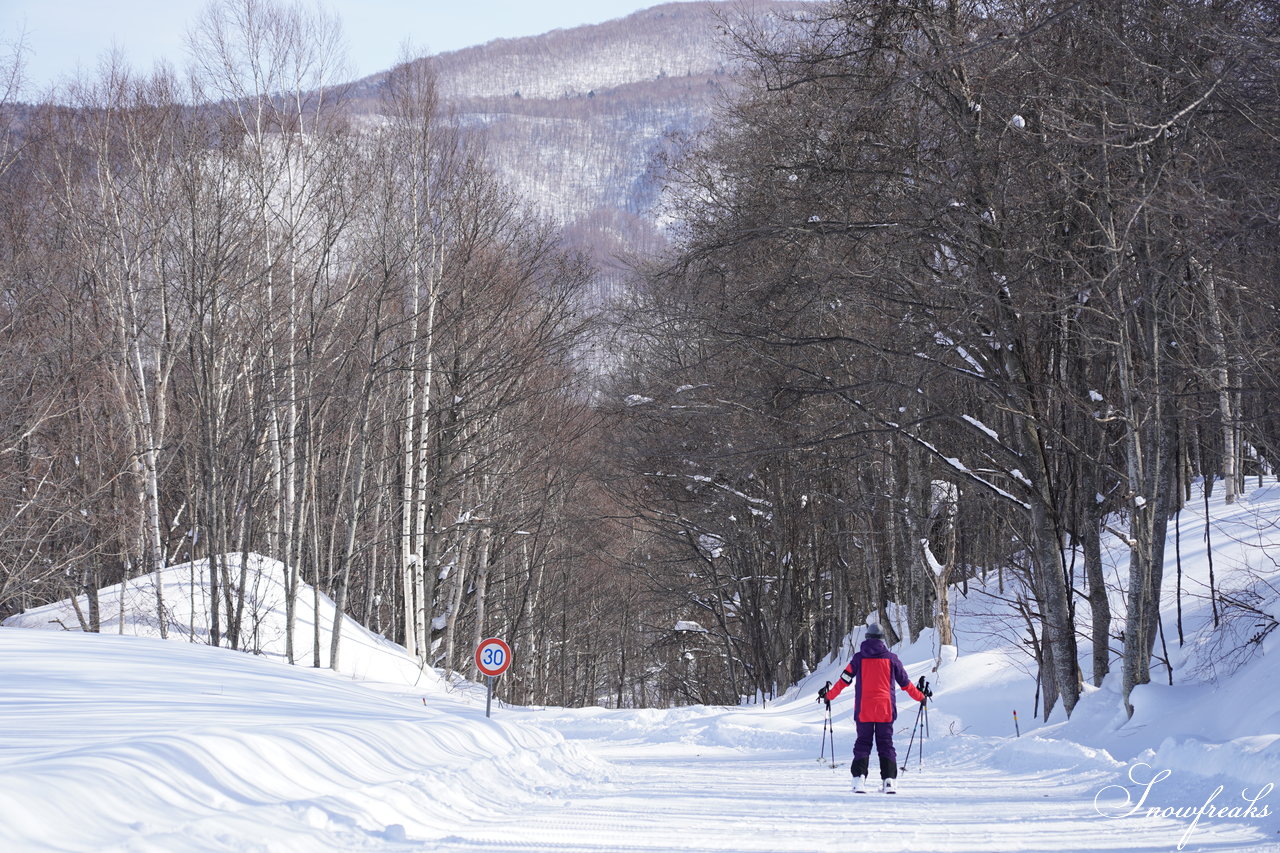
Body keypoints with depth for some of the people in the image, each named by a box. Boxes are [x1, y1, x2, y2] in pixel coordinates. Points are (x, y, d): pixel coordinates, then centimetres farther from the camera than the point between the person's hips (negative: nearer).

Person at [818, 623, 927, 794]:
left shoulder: (859, 658, 1)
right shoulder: (891, 658, 2)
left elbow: (844, 680, 4)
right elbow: (905, 683, 9)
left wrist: (828, 695, 18)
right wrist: (920, 697, 25)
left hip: (863, 710, 0)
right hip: (885, 710, 0)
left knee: (862, 743, 7)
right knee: (886, 744, 7)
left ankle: (859, 778, -10)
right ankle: (889, 780, -4)